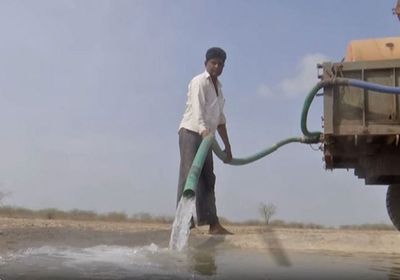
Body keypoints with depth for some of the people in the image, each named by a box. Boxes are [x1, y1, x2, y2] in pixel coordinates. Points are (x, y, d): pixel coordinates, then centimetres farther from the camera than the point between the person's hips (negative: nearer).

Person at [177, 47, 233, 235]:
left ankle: (213, 224, 7)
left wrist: (227, 146, 22)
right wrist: (204, 131, -39)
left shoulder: (218, 87, 22)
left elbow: (220, 119, 25)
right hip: (191, 132, -8)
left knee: (208, 179, 6)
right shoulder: (199, 82, -4)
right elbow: (197, 109, -22)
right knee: (189, 173, -17)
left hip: (206, 136, 8)